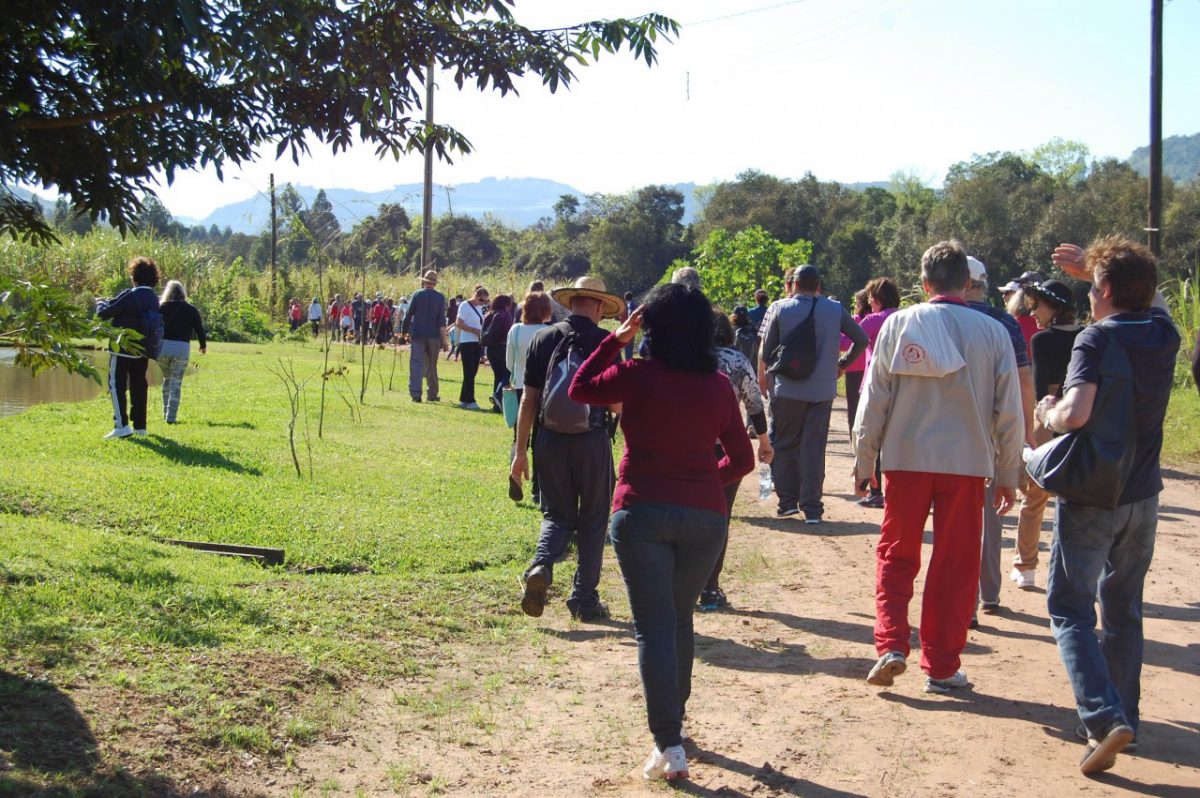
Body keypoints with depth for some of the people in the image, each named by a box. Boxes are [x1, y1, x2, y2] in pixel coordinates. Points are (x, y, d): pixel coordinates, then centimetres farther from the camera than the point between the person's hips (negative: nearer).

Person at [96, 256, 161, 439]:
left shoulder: (130, 295, -17)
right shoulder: (154, 299, 5)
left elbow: (104, 313, -15)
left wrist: (101, 303, 8)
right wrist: (111, 303, 18)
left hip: (123, 349, -7)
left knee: (117, 385, -1)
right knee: (139, 386, 13)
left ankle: (122, 425, -9)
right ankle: (139, 425, 16)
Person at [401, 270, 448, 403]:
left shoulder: (417, 295, -2)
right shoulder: (440, 297, 0)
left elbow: (408, 315, 1)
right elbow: (441, 319, -5)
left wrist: (405, 332, 12)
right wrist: (444, 339, -5)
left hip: (417, 334, -1)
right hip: (434, 336, 1)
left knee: (416, 363, -4)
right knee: (432, 365, 13)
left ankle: (415, 393, -16)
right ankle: (432, 394, 17)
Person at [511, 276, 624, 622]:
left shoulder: (542, 338, 3)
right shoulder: (605, 341, -5)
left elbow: (528, 400, 2)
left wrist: (520, 451, 6)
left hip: (550, 438, 2)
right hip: (592, 440, -2)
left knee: (557, 514, 15)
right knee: (592, 520, 12)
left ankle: (542, 565, -13)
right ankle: (584, 599, 15)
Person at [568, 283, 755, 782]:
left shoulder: (637, 376, -9)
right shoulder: (718, 385, 2)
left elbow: (580, 389, 9)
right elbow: (742, 459, 7)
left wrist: (616, 340, 10)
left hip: (643, 513, -3)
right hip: (704, 516, 4)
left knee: (654, 628, 0)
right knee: (681, 620, 21)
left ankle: (669, 745, -7)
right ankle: (674, 719, 36)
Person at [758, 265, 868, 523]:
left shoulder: (780, 309, -2)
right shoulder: (835, 310, 2)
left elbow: (766, 352, -1)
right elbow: (862, 340, 5)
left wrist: (763, 376, 15)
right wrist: (841, 365, 15)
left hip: (787, 390, -1)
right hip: (823, 390, 2)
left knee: (783, 445, 11)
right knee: (814, 448, 5)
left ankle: (788, 501, 11)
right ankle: (812, 508, 4)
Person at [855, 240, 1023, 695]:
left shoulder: (898, 325, -1)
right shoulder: (993, 333, -1)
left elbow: (873, 400, 0)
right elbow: (1009, 412, 2)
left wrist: (863, 462, 9)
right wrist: (1008, 474, 12)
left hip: (905, 459, 0)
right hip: (967, 464, 0)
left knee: (895, 556, 15)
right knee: (954, 568, 9)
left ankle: (890, 644, 1)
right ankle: (941, 667, 13)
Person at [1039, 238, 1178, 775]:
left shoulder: (1097, 338, -16)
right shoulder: (1164, 334, 2)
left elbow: (1076, 413, -30)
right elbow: (1152, 297, 27)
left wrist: (1048, 414, -9)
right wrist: (1094, 267, 20)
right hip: (1143, 495, 6)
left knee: (1070, 609, 1)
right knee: (1123, 609, 18)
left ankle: (1105, 718, -14)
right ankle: (1124, 716, 25)